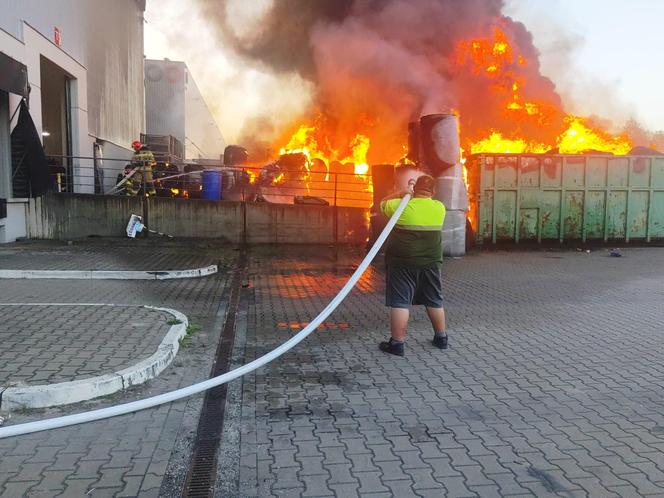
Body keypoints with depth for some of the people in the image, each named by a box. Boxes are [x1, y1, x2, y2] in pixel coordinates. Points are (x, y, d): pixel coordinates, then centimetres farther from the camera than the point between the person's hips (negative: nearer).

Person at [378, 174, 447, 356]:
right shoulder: (439, 208, 1)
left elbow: (383, 203, 10)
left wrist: (402, 193, 8)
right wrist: (416, 196, 24)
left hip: (402, 264, -4)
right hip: (431, 263, 4)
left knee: (400, 303, -1)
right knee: (435, 301, 16)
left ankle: (397, 343, -1)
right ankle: (441, 338, 28)